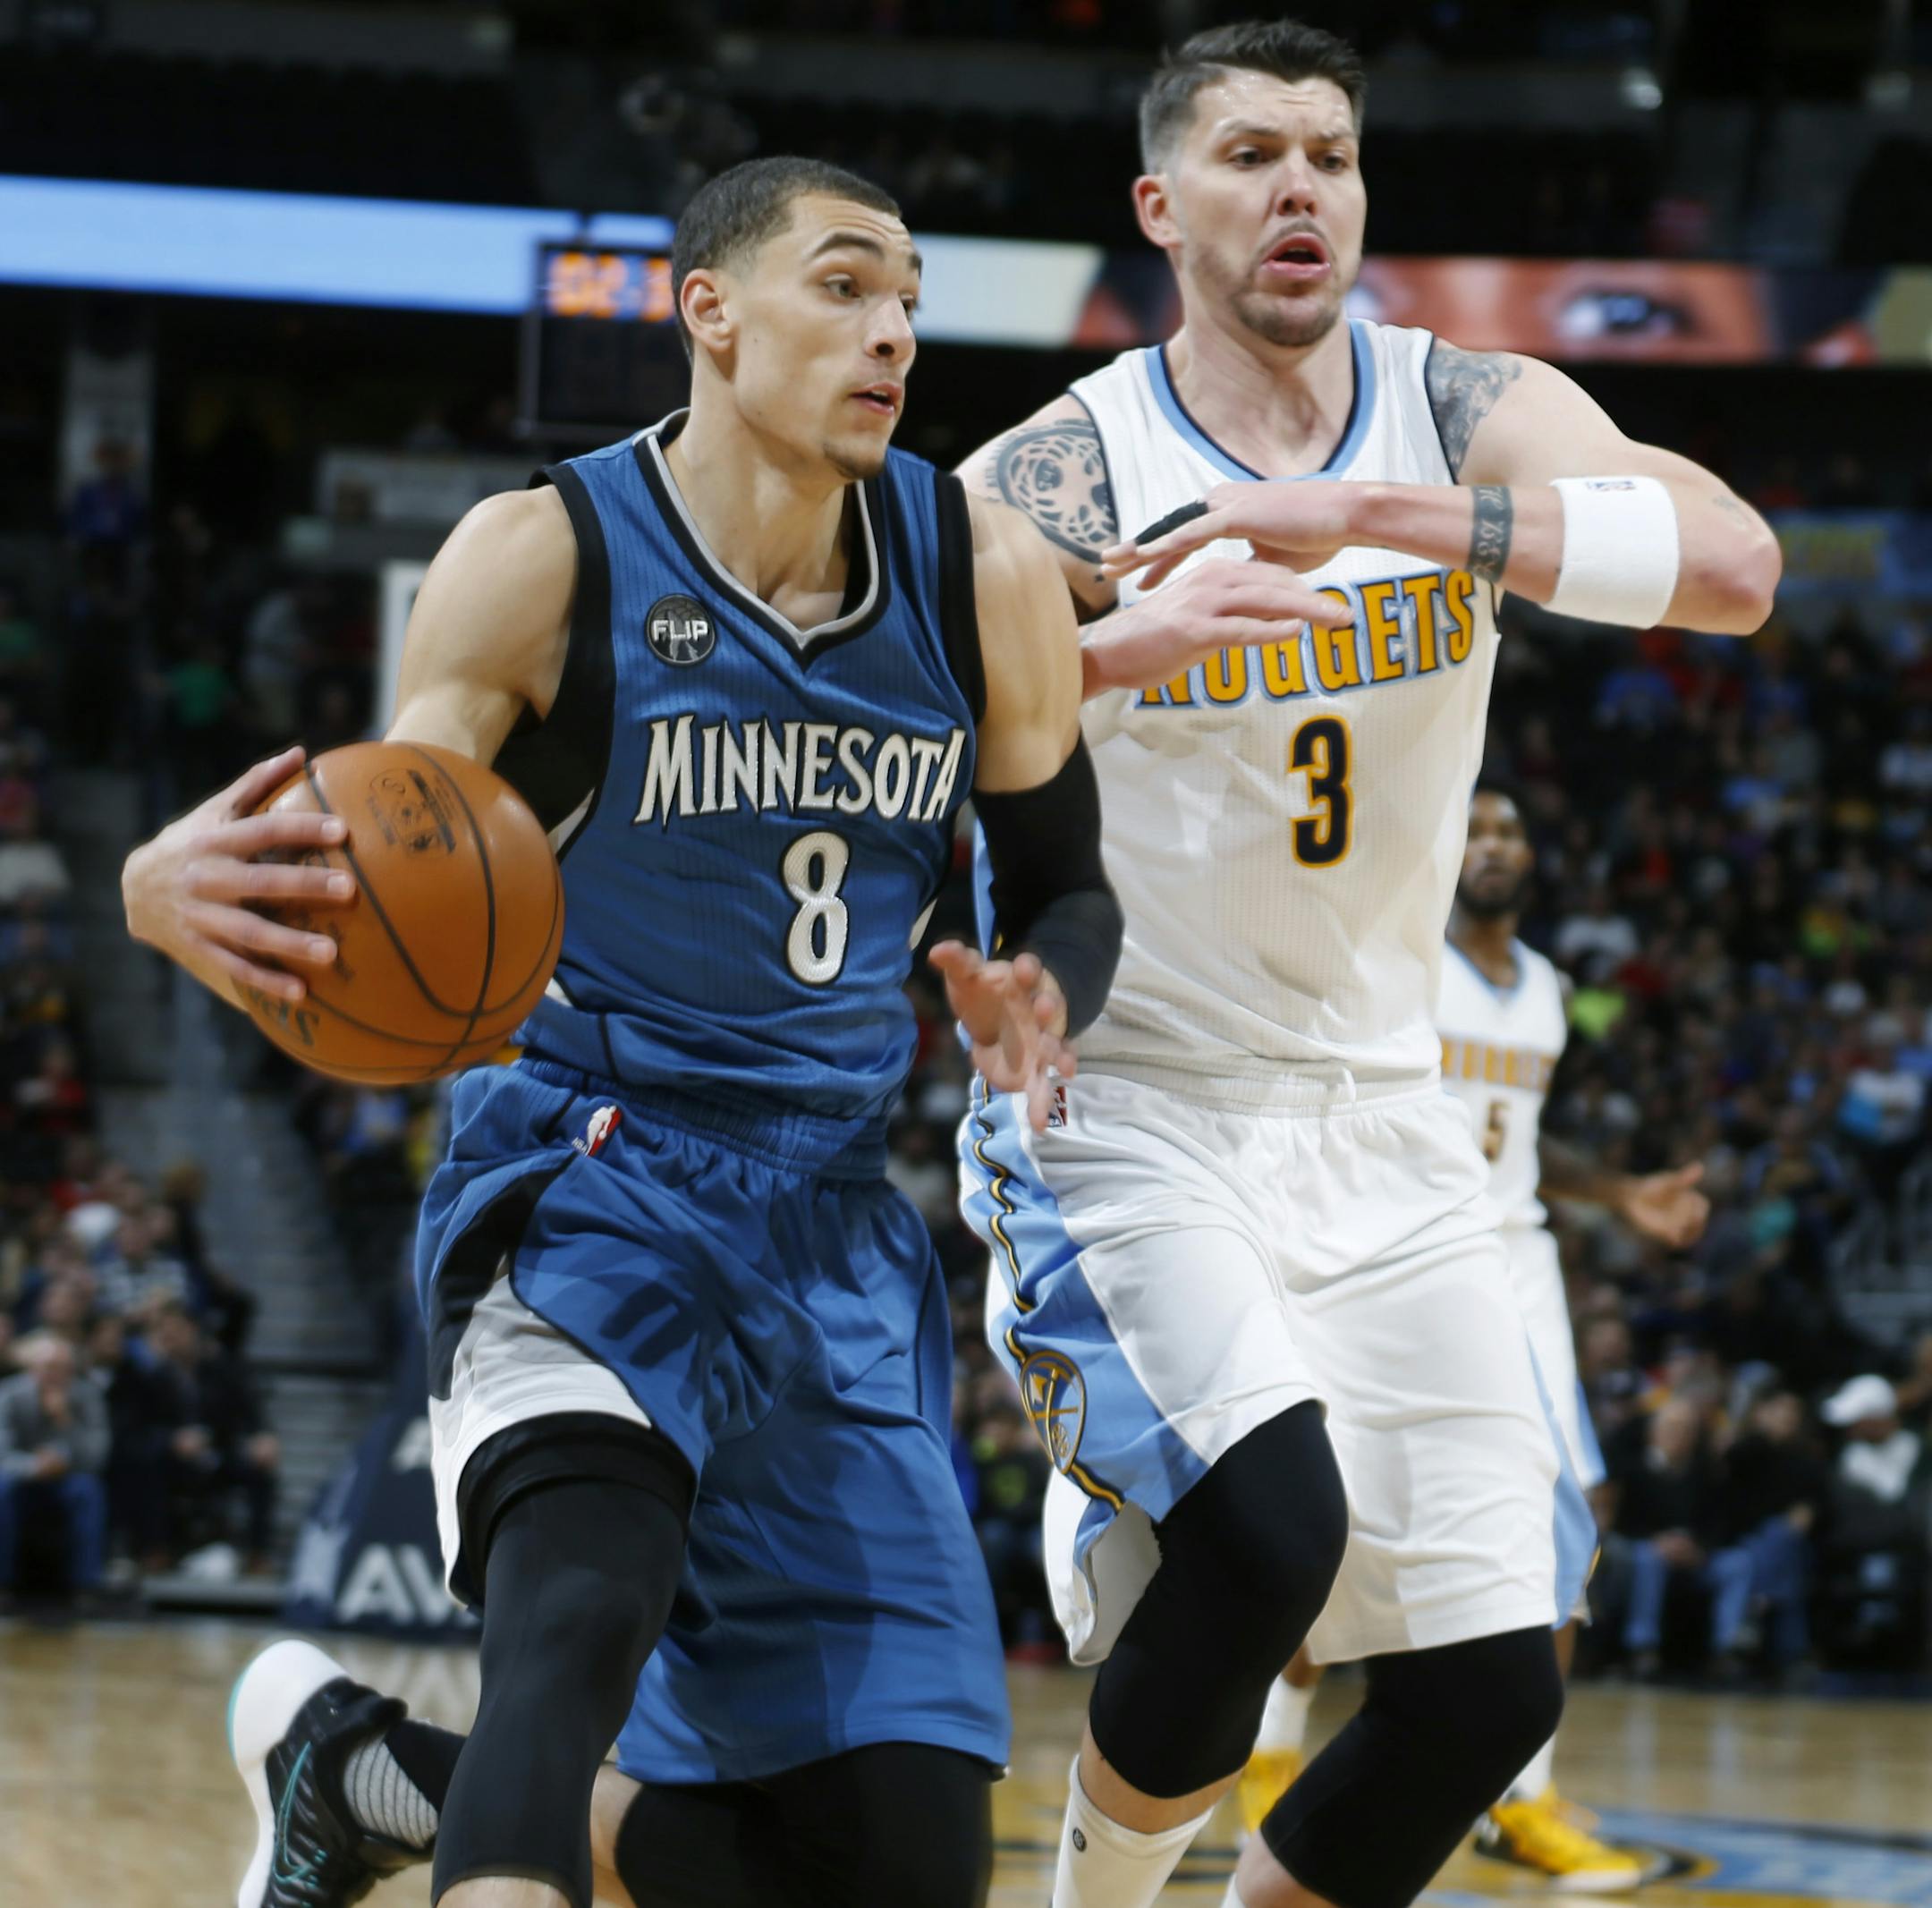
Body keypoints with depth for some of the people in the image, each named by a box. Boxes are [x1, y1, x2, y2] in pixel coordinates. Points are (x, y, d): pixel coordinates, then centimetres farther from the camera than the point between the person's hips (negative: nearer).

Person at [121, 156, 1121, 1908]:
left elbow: (1069, 890, 13)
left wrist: (1038, 1001, -13)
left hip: (832, 1229, 5)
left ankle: (360, 1765, 22)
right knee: (587, 1598, -38)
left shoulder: (981, 575, 1)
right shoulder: (548, 560, -9)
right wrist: (183, 889, -33)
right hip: (585, 1182, -5)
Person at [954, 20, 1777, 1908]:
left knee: (1491, 1680, 0)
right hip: (1125, 1112, -4)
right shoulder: (1056, 481, -10)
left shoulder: (1466, 417, -3)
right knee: (1268, 1530, -29)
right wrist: (1121, 643, -39)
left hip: (1381, 1124, 4)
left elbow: (1732, 564, -22)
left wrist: (1378, 515, -33)